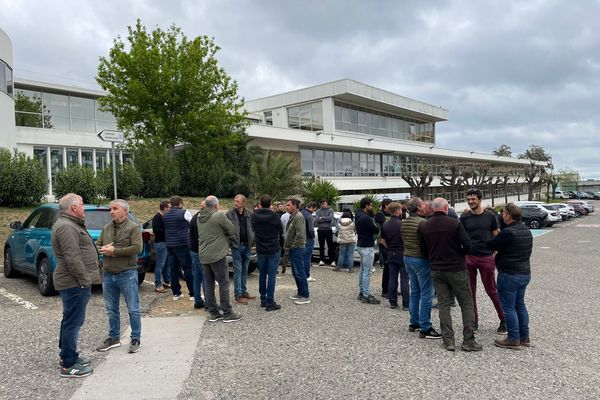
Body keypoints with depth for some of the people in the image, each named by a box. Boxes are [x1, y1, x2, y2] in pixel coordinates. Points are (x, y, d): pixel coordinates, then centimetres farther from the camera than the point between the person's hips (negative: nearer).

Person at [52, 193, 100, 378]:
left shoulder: (70, 224, 18)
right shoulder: (66, 227, -18)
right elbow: (72, 258, -24)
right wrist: (85, 280, -21)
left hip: (75, 282, 11)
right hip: (75, 283, -11)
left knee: (70, 321, 19)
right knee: (73, 322, -4)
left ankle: (68, 356, 31)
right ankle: (68, 366, 3)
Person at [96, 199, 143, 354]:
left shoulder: (133, 228, -8)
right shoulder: (106, 228, 11)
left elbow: (137, 248, -19)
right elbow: (97, 245, 12)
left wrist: (114, 251, -18)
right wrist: (104, 249, -11)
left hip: (127, 274, -6)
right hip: (108, 275, 6)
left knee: (133, 309, 3)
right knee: (112, 310, 16)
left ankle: (136, 339, 15)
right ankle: (114, 338, 30)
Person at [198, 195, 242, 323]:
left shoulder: (200, 218, 10)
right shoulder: (219, 216, -13)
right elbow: (232, 231, -6)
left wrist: (224, 237, 13)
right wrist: (233, 240, 14)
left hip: (203, 256, 7)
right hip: (217, 255, -7)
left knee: (208, 284, 11)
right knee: (224, 283, 0)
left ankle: (213, 312, 18)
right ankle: (227, 313, 4)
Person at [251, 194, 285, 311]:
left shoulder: (254, 216, -5)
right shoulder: (275, 217, -12)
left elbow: (253, 229, 8)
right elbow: (281, 233, -2)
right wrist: (281, 246, 13)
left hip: (260, 250, 4)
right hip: (274, 250, -3)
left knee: (262, 274, 15)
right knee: (271, 275, -1)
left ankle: (263, 299, 22)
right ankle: (270, 302, 0)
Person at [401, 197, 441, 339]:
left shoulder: (404, 223, 8)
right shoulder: (423, 222, -18)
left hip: (407, 257, 9)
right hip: (421, 259, -9)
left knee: (415, 291, 17)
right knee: (426, 294, -3)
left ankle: (414, 323, 25)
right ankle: (425, 329, 0)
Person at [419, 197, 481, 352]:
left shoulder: (425, 226, 0)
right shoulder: (455, 223, -13)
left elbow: (423, 250, 6)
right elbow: (467, 245, -15)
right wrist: (459, 255, 5)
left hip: (436, 270, 4)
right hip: (456, 268, -4)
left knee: (443, 304, 10)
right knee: (466, 304, 7)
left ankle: (448, 340, 10)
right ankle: (468, 340, 7)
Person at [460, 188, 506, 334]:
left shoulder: (490, 216, 0)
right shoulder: (464, 217, 3)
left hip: (486, 257, -2)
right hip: (468, 257, 2)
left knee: (492, 290, 2)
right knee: (470, 291, 7)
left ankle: (504, 320, 16)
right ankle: (474, 321, 19)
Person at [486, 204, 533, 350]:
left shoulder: (508, 232, -21)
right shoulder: (527, 231, 9)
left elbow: (490, 245, -14)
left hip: (509, 275, -9)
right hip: (525, 273, 9)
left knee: (509, 307, 1)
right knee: (520, 305, 18)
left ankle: (513, 339, 6)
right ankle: (524, 337, 24)